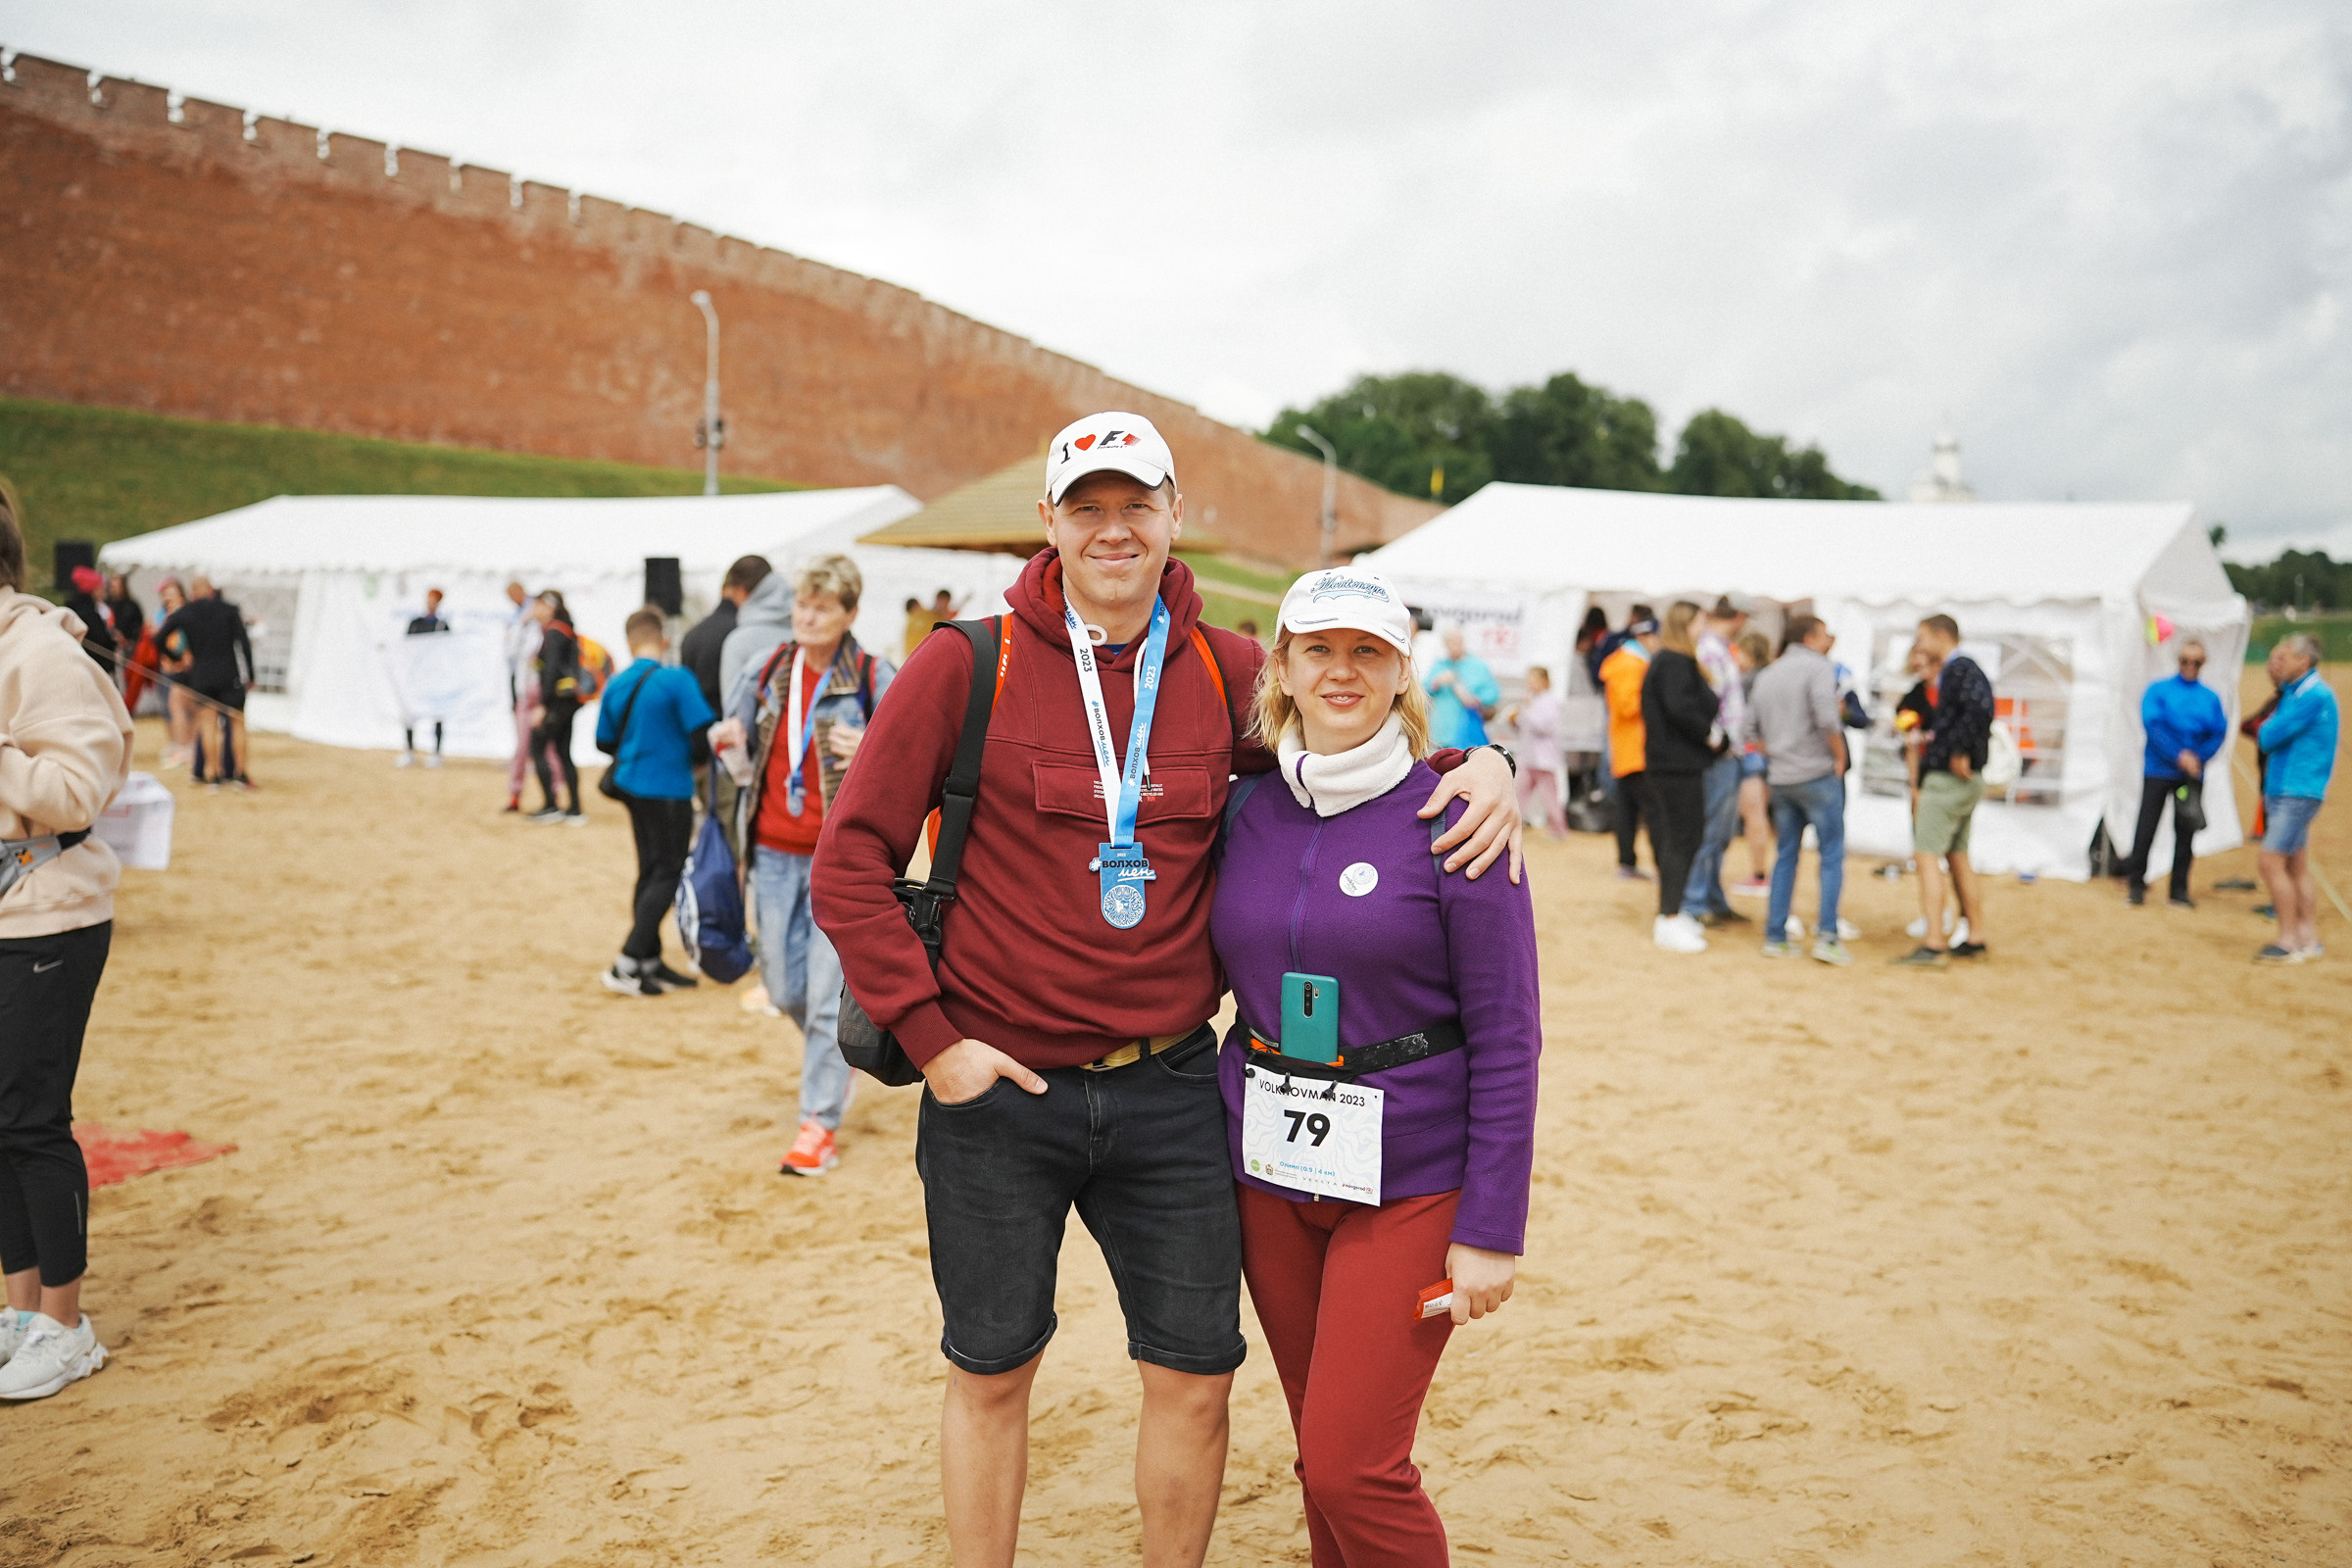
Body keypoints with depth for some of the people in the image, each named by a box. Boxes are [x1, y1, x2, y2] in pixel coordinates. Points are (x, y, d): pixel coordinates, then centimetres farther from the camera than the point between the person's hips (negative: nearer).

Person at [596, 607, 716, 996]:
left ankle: (650, 962, 20)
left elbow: (605, 742, 11)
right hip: (668, 789, -7)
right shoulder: (677, 679, -14)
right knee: (667, 875, -1)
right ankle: (626, 965, -6)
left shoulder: (616, 685, 5)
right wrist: (695, 759, 4)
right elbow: (702, 736, -17)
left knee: (650, 872, 15)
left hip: (631, 786, 7)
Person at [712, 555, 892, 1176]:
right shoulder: (774, 666, 7)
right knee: (783, 987, 12)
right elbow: (748, 720, 24)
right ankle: (830, 1046, 43)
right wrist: (731, 733, 0)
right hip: (774, 850, 5)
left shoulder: (873, 678, -9)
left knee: (829, 994, -6)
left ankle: (820, 1123, 5)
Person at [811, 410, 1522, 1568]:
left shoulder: (1227, 672, 2)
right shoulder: (967, 666, -7)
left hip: (1170, 1090, 2)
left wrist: (1475, 764, -4)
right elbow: (849, 862, -6)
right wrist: (927, 1035, -11)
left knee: (1195, 1378, 9)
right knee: (991, 1375, 14)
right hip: (996, 1086, -2)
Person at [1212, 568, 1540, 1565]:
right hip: (1269, 1172, 4)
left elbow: (1507, 1037, -9)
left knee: (1354, 1465, -5)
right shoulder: (1246, 816, 3)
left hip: (1409, 1178, -4)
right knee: (1320, 1455, 14)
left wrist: (1491, 1228, -12)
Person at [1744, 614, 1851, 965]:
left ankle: (1775, 936, 12)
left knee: (1786, 855, 13)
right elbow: (1827, 718, -21)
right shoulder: (1817, 666, -7)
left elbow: (1752, 732, 15)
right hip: (1817, 775, -6)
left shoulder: (1766, 675, 14)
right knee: (1832, 854, 1)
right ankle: (1826, 935, -6)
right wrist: (1840, 755, -9)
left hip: (1779, 779, 6)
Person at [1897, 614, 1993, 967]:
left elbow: (1981, 709, -30)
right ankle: (1975, 937, 22)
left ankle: (1932, 945, -13)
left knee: (1927, 856, -10)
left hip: (1948, 779, -10)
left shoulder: (1959, 669, -13)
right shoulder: (1959, 670, 17)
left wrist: (1959, 751, -24)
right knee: (1958, 858, 17)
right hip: (1966, 781, 10)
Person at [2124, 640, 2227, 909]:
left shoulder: (2211, 698, 10)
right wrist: (2179, 756, -19)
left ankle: (2180, 890, 11)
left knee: (2186, 832, 3)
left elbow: (2219, 733, 3)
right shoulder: (2158, 689, 2)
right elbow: (2152, 724, -10)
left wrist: (2197, 758, -14)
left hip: (2192, 774, 2)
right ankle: (2136, 884, 8)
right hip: (2158, 770, -2)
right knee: (2146, 829, -4)